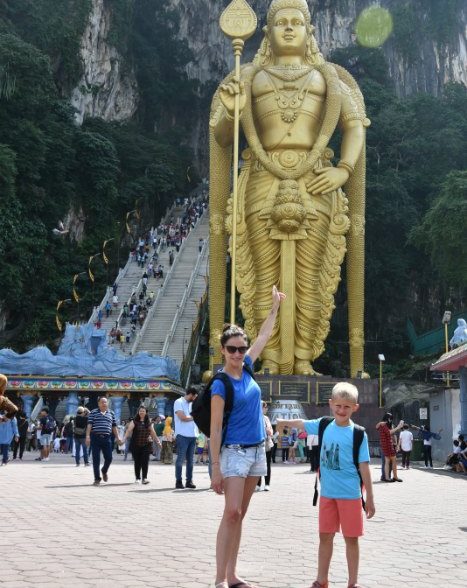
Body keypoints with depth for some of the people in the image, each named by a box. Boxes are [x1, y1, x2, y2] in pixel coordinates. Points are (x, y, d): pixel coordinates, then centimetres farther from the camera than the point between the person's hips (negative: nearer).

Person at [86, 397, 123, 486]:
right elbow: (89, 425, -2)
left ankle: (104, 471, 33)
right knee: (96, 459, -1)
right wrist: (87, 436, -13)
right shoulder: (93, 413, 5)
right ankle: (97, 478, 8)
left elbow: (114, 427, 17)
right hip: (95, 438, -2)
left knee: (109, 458, 1)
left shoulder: (111, 413, 14)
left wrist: (117, 437, 11)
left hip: (107, 438, 3)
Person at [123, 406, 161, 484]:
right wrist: (124, 439, -19)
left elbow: (153, 433, 14)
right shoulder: (134, 421, 0)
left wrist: (157, 441, 11)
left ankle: (144, 478, -7)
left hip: (146, 445, 1)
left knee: (145, 461, -9)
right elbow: (129, 430, -8)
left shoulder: (149, 423, 8)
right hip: (136, 445, -1)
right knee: (137, 462, 6)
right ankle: (137, 478, 18)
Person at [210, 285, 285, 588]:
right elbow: (215, 428, -14)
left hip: (257, 450, 7)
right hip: (235, 452, -7)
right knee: (231, 513, -12)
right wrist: (216, 467, -17)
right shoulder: (221, 384, -14)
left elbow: (264, 337, 19)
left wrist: (275, 306, 25)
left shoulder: (246, 369, 4)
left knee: (240, 515, 9)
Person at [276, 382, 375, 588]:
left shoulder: (358, 434, -10)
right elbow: (302, 423, 22)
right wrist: (284, 422, 37)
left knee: (351, 538, 4)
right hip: (327, 493, 4)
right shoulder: (324, 426, 2)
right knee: (325, 536, 12)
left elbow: (364, 467, -9)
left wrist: (370, 498, -8)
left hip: (350, 494, -4)